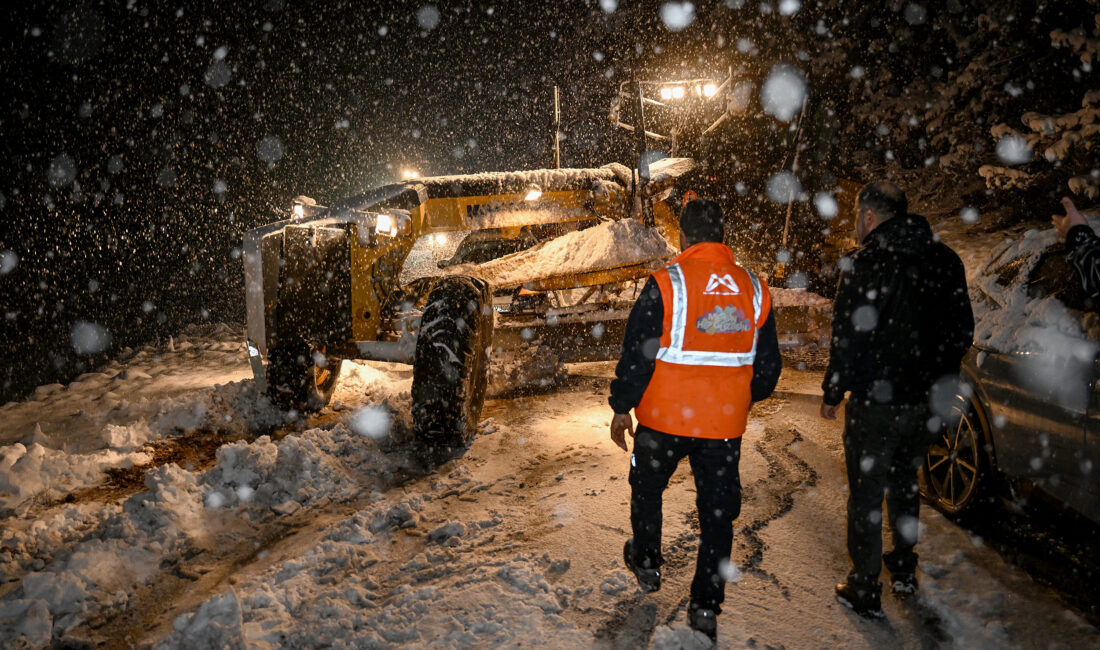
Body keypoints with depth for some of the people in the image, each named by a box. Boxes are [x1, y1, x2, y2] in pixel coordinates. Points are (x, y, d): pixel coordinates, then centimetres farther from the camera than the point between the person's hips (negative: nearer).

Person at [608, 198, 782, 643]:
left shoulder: (666, 283, -13)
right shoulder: (754, 288, 1)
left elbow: (638, 355, -11)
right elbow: (768, 365, 9)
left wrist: (621, 408, 1)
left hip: (664, 420, -3)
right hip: (726, 423, 3)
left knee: (647, 489, 22)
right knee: (718, 511, 12)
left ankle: (646, 564, 41)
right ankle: (706, 607, 18)